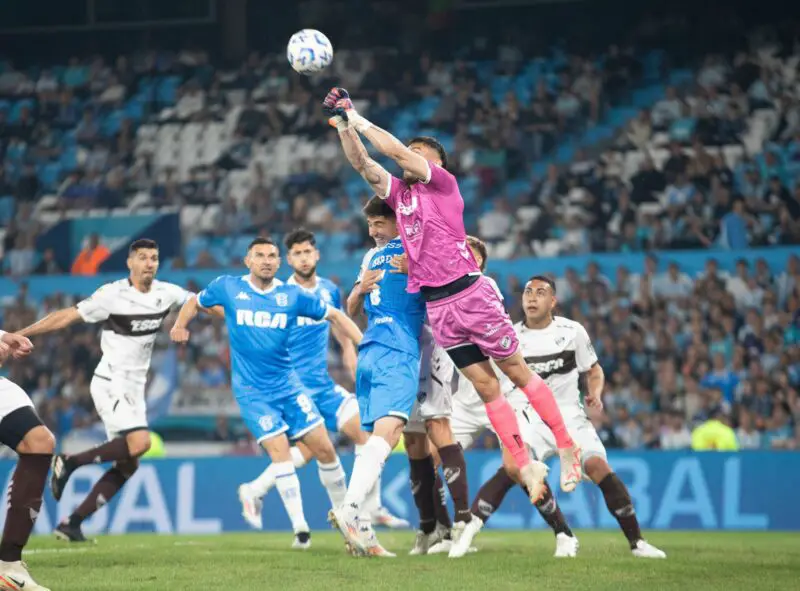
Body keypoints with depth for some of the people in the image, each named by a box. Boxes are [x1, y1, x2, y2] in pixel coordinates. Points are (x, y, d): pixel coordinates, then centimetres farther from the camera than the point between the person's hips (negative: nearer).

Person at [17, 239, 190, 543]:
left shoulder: (166, 293, 3)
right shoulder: (113, 295, -13)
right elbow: (66, 316, -11)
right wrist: (17, 335, -13)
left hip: (134, 390, 7)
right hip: (110, 383, -7)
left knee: (128, 466, 4)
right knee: (139, 442, -27)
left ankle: (72, 523, 9)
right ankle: (70, 462, -10)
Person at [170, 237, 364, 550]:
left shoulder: (292, 295, 0)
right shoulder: (227, 288, -2)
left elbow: (333, 315, 7)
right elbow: (196, 302, 16)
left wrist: (365, 345, -2)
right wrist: (180, 324, 0)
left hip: (288, 384, 2)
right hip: (252, 391, -2)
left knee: (324, 448, -1)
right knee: (279, 449, -16)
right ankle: (300, 528, -13)